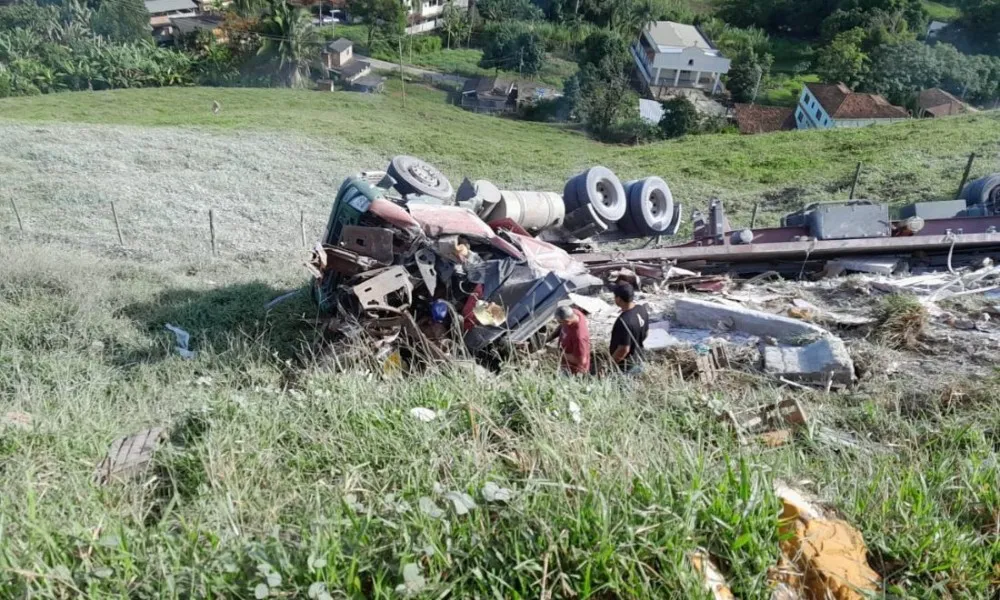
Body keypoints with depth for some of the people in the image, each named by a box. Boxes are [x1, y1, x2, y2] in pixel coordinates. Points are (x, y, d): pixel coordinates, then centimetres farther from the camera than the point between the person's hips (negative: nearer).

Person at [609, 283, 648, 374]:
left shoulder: (624, 321, -33)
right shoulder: (642, 309, -7)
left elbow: (624, 350, -30)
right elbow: (646, 333, 8)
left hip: (625, 367, -8)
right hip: (639, 361, 8)